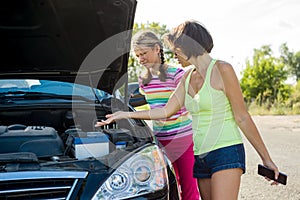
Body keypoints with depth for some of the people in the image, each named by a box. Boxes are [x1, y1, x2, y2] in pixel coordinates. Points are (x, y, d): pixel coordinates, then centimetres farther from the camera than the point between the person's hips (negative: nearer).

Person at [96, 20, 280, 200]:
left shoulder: (222, 70, -7)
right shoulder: (188, 77, 15)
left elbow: (242, 118, -7)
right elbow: (166, 111, 16)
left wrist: (266, 159, -5)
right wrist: (125, 115, 17)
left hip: (226, 154, -7)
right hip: (200, 157, 7)